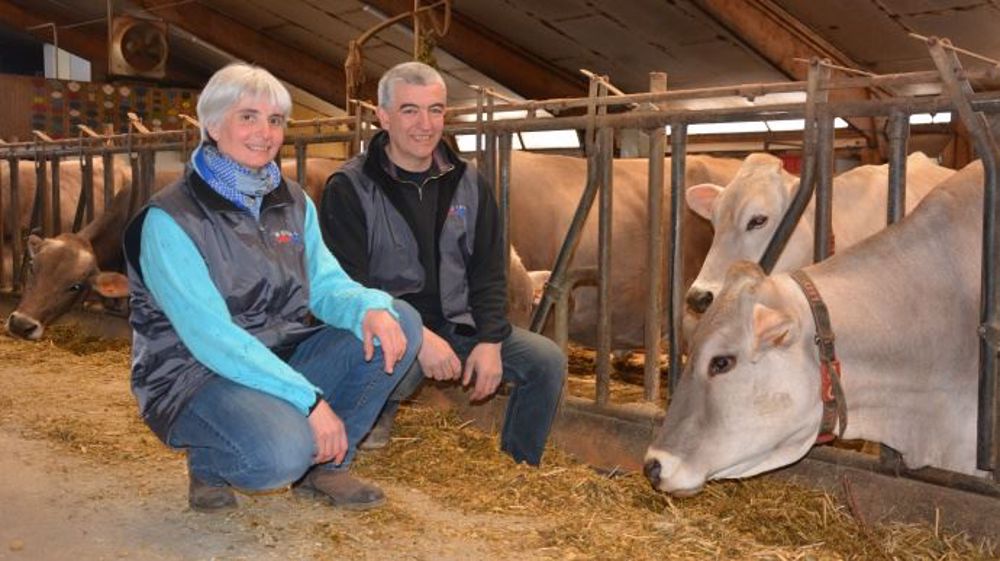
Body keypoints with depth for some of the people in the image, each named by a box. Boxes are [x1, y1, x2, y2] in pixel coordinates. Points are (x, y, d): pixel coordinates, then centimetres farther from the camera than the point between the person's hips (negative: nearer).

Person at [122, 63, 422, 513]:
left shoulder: (292, 203, 7)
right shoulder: (170, 220, -15)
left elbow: (327, 285, 1)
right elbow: (209, 336, -23)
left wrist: (371, 307, -25)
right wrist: (310, 400, -30)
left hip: (284, 361, 7)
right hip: (197, 375, -6)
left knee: (400, 323, -12)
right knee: (280, 452, -37)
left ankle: (325, 462, 2)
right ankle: (208, 463, 0)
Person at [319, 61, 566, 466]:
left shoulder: (468, 183, 8)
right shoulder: (349, 189, -9)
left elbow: (489, 273, 9)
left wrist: (490, 340, -6)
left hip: (455, 323, 5)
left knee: (547, 360, -8)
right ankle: (374, 419, -2)